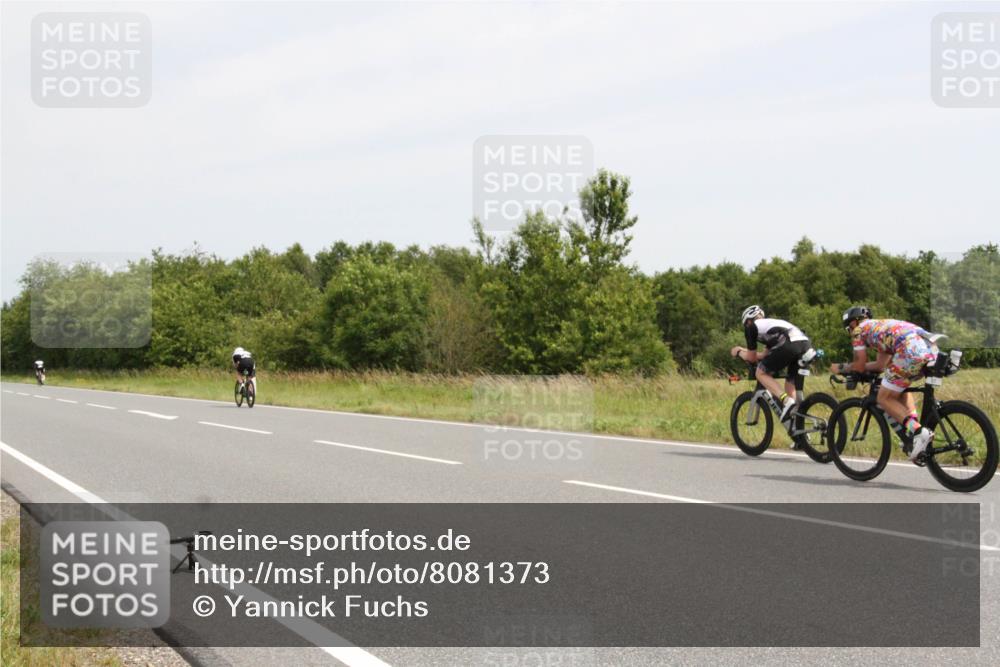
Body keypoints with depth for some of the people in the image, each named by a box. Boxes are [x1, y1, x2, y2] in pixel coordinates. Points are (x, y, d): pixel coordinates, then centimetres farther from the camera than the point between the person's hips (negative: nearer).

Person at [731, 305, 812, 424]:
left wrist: (739, 352, 42)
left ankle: (787, 401, -12)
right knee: (790, 383, 21)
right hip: (806, 344, 7)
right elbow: (765, 355, 45)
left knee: (761, 373, 9)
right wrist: (744, 350, 56)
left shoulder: (752, 327, 19)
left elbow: (751, 358, 23)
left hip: (789, 345, -7)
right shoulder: (770, 323, 40)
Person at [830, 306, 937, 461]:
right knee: (900, 388, 31)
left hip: (911, 351, -8)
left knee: (884, 399, 6)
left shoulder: (859, 329, 16)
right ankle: (914, 424, 13)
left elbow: (860, 366, 15)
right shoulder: (882, 328, 37)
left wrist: (841, 368, 33)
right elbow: (881, 365, 35)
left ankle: (918, 431, -11)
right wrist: (850, 366, 42)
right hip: (931, 348, 8)